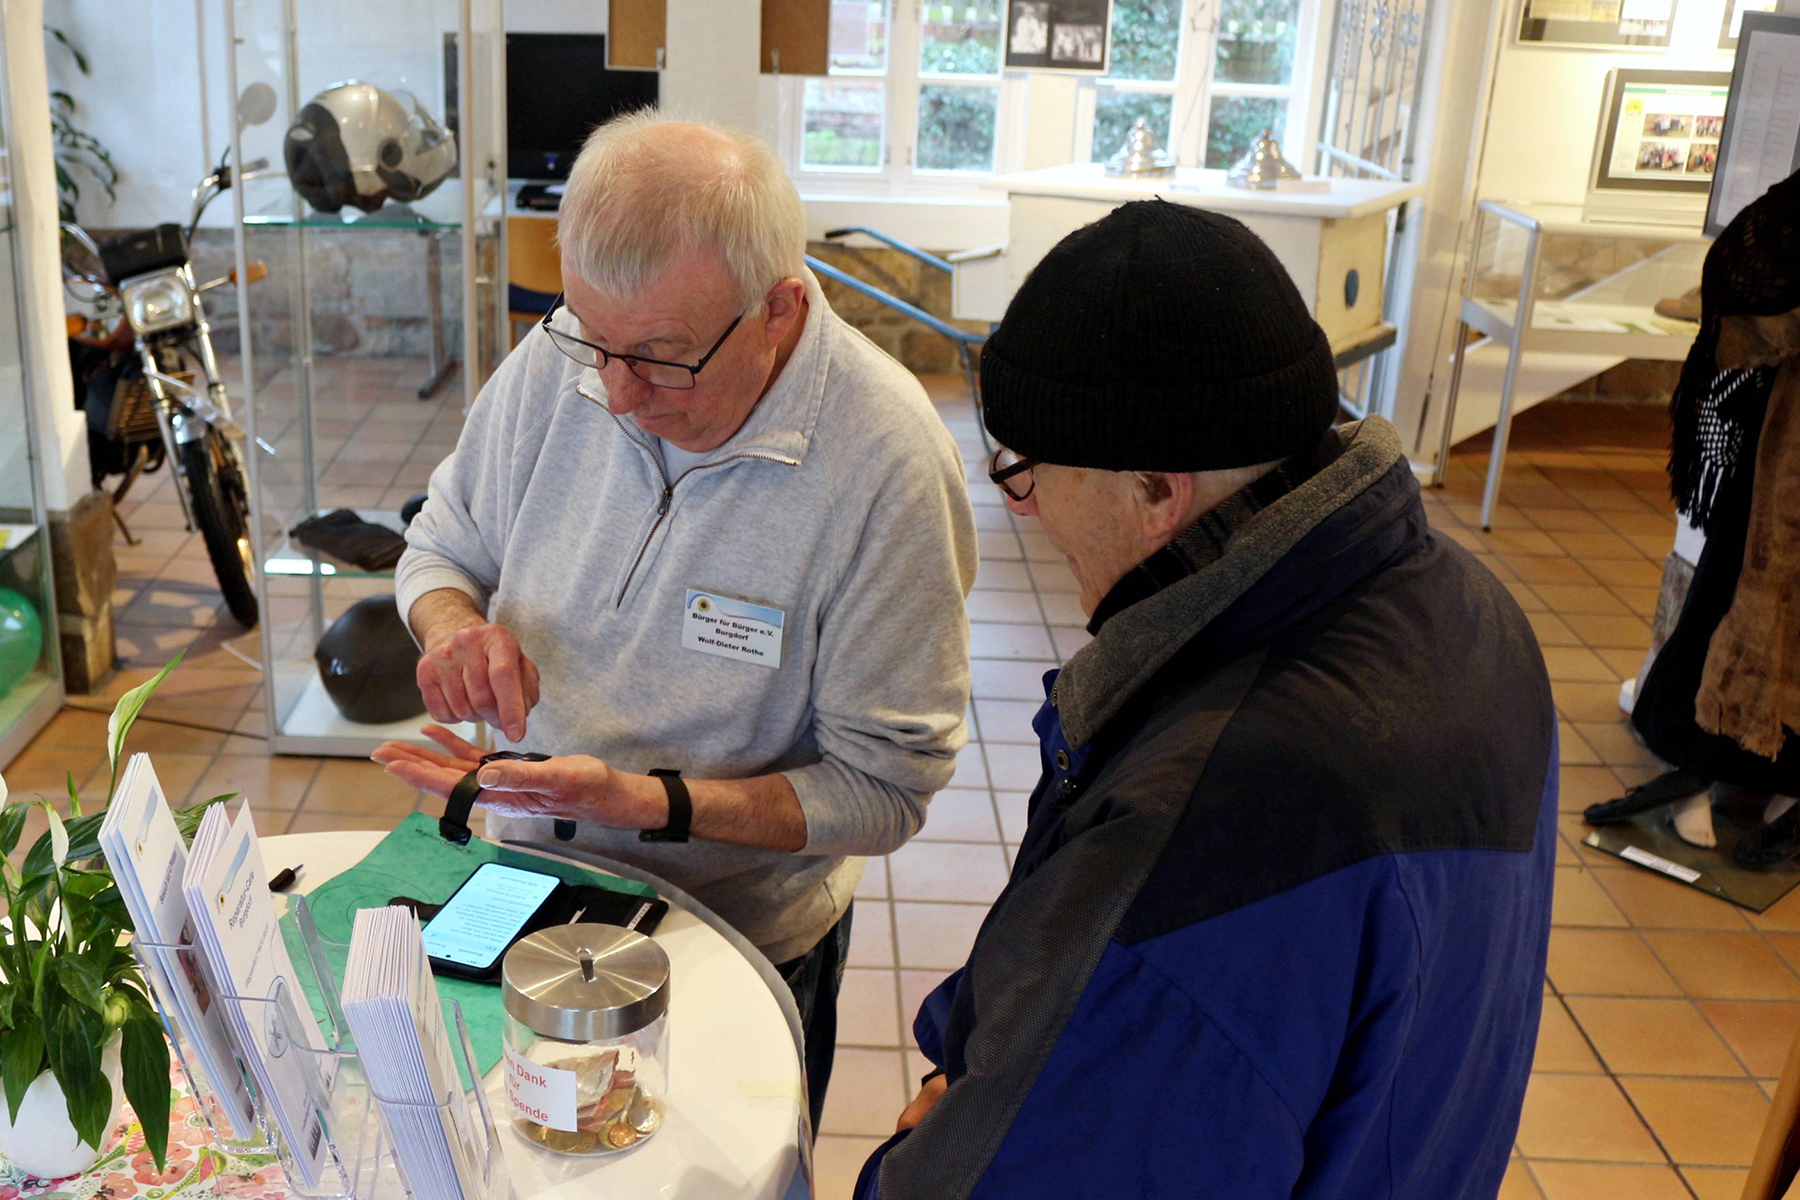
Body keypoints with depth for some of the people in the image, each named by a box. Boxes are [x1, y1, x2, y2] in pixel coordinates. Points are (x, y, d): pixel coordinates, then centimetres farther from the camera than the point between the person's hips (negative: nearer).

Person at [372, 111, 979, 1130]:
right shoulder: (559, 360, -13)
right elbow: (442, 549, 3)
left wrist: (645, 803, -34)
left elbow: (885, 789, -23)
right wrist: (452, 624, -20)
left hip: (745, 941, -4)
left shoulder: (888, 462, -28)